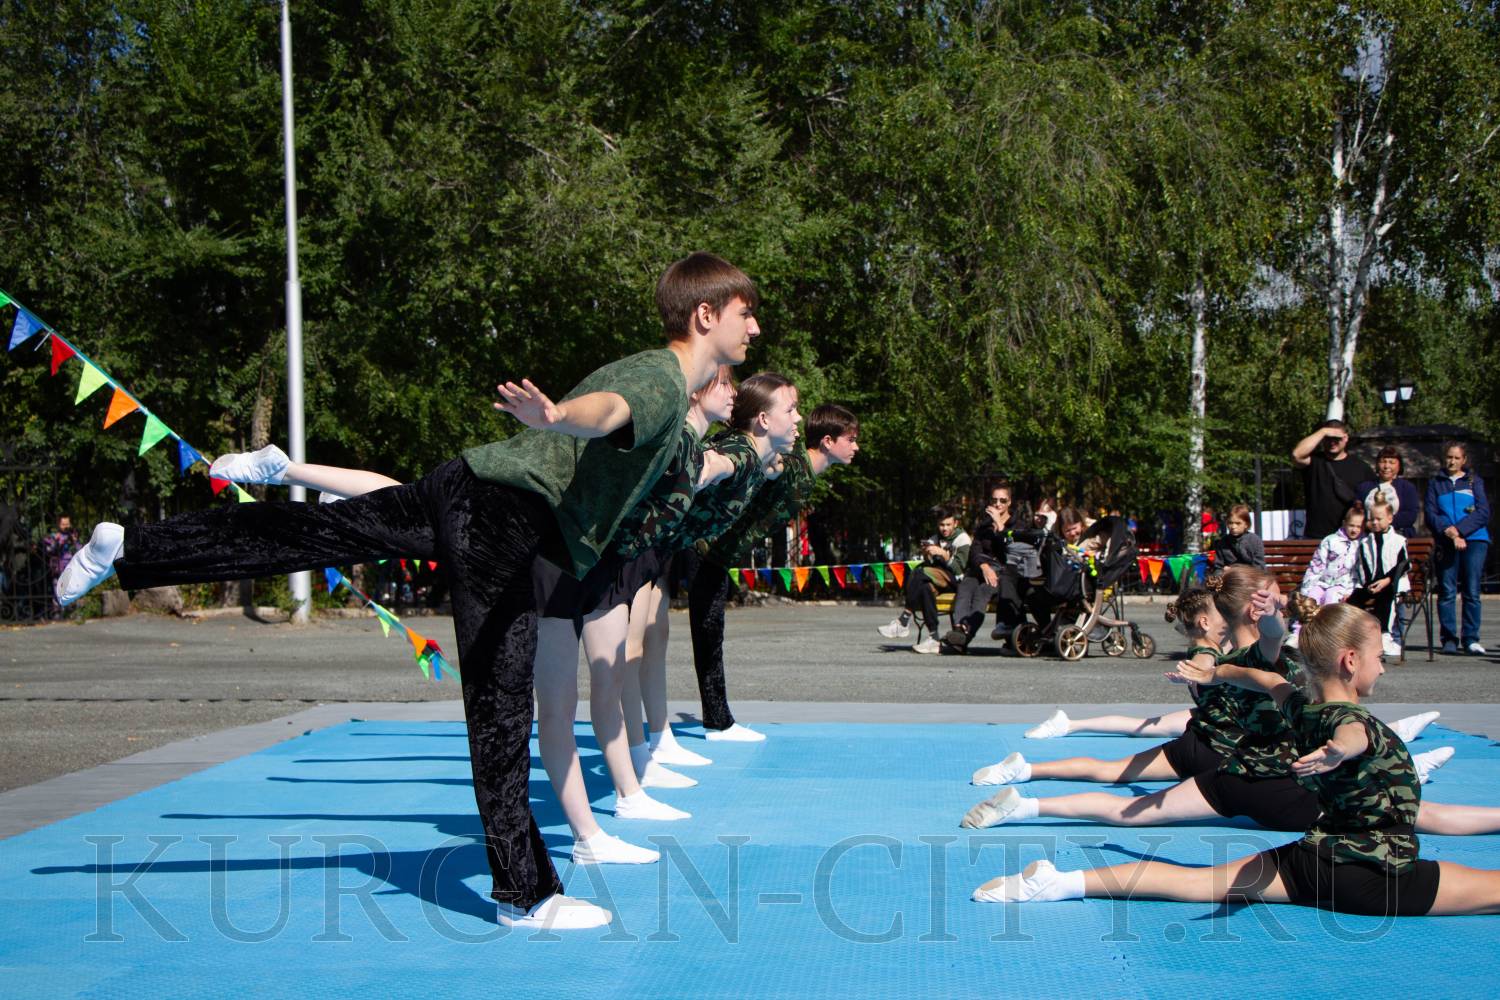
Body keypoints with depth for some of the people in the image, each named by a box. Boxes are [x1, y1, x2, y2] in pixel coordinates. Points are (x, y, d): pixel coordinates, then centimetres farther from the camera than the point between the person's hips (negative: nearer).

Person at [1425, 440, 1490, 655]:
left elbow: (1483, 513, 2)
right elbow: (1430, 514, 5)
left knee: (1472, 591, -6)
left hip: (1474, 540, -1)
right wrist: (1450, 534, -12)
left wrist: (1459, 529, -11)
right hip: (1446, 543, 1)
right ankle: (1449, 639, 0)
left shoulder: (1474, 482, 13)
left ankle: (1471, 639, -4)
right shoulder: (1435, 483, 15)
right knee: (1447, 591, -4)